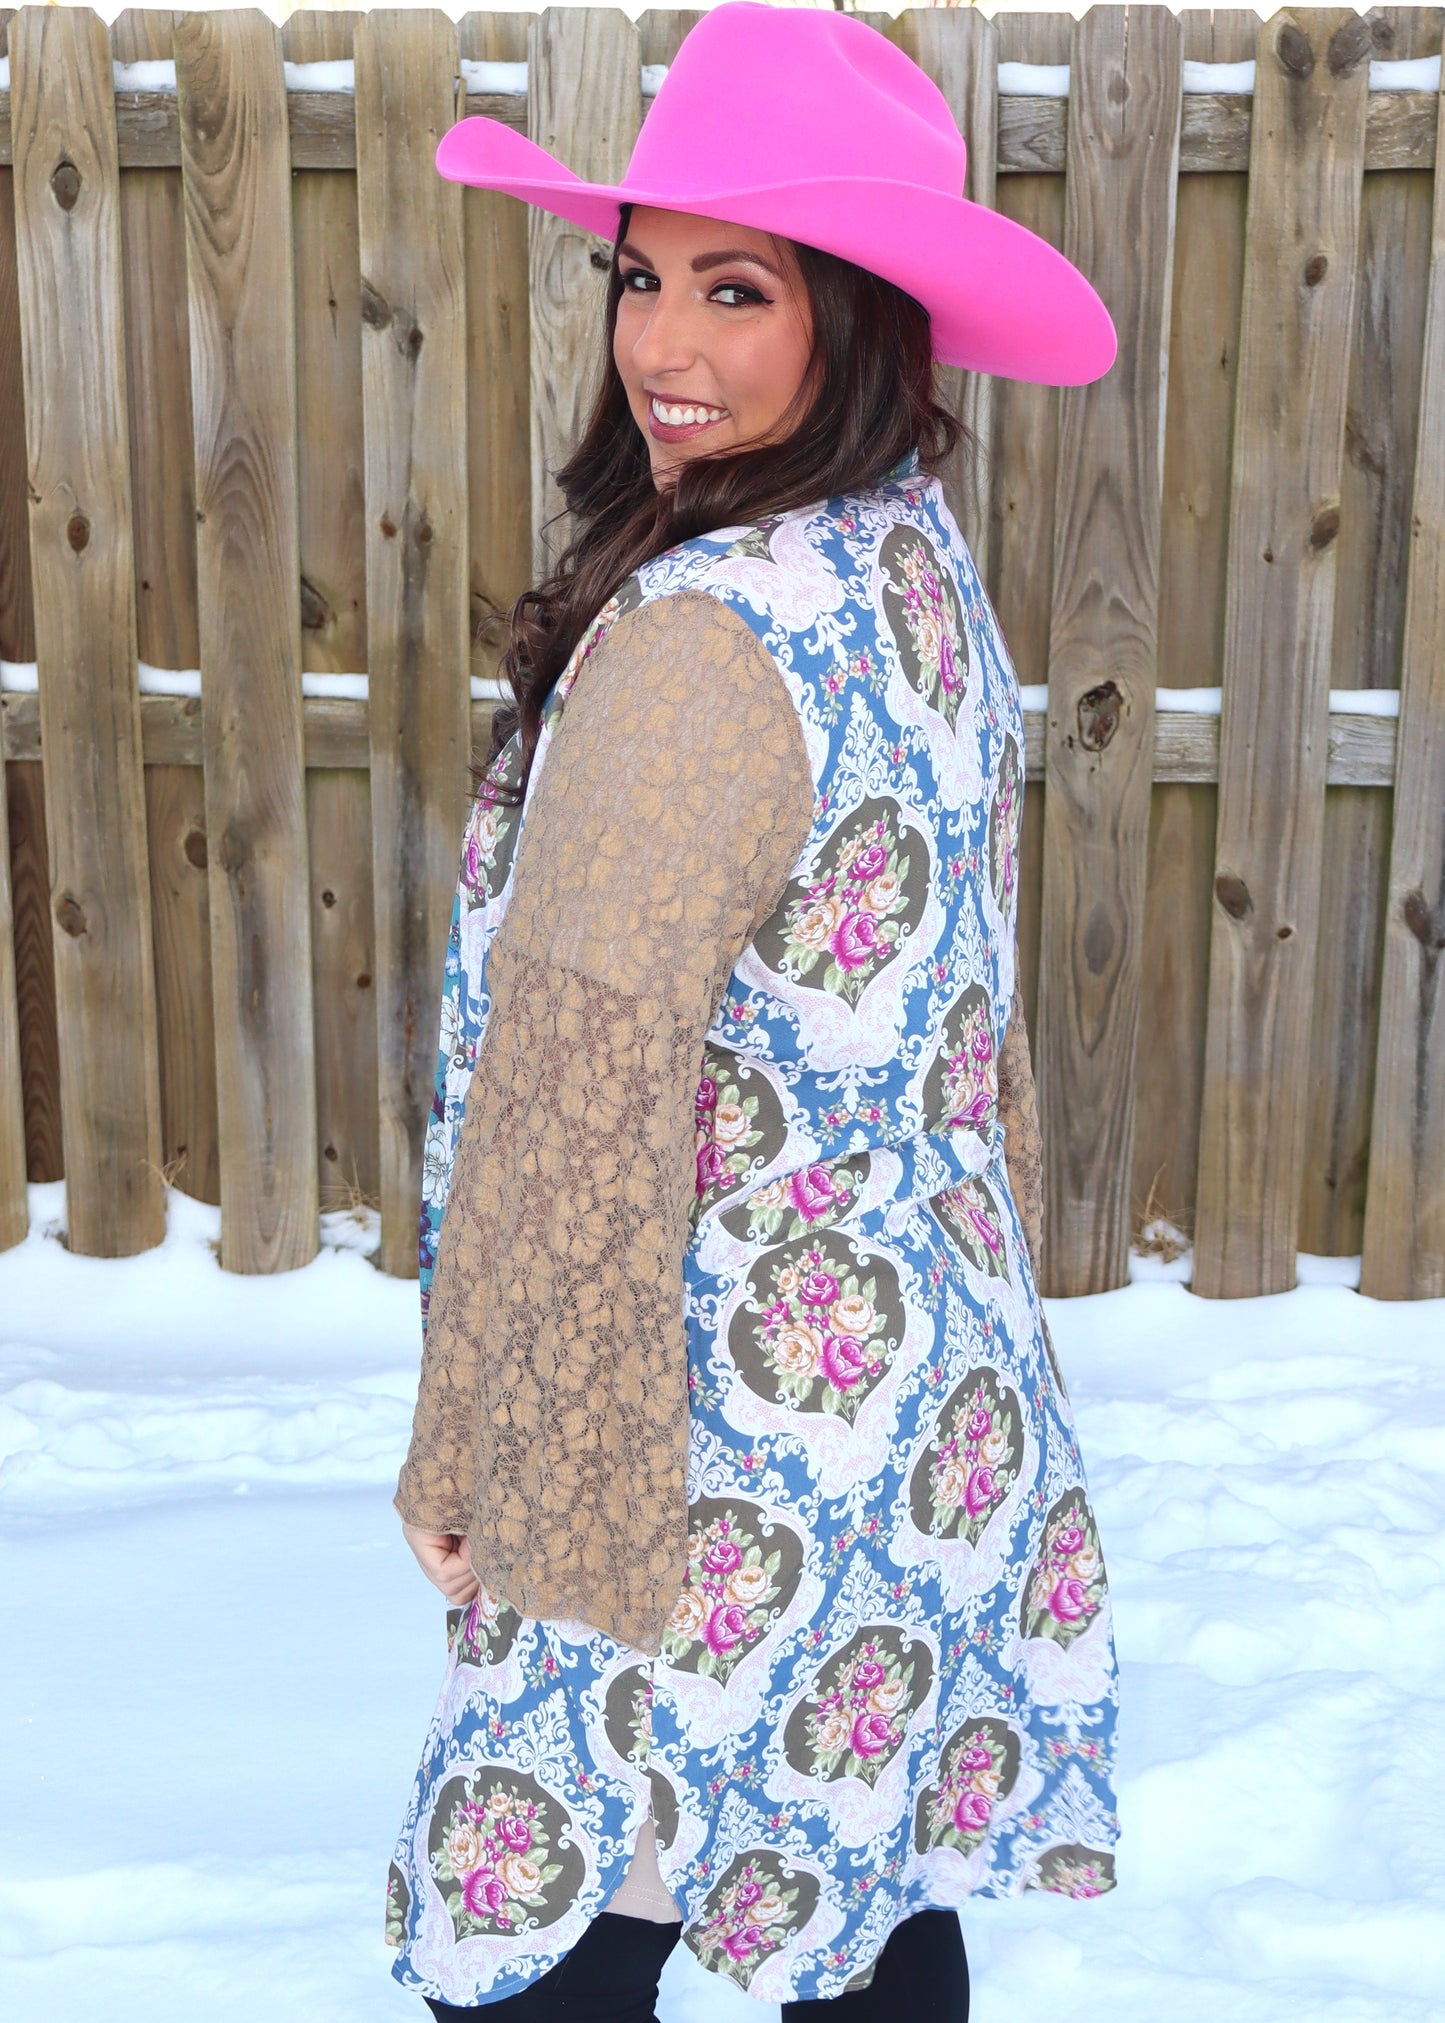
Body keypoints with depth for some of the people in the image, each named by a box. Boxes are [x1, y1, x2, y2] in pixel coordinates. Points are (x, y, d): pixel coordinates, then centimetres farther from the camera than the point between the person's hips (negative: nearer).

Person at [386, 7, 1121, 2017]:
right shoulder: (929, 574, 5)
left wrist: (479, 1458, -11)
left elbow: (584, 1092, -23)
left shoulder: (705, 633, -24)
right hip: (931, 1399, 9)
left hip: (726, 1455, -9)